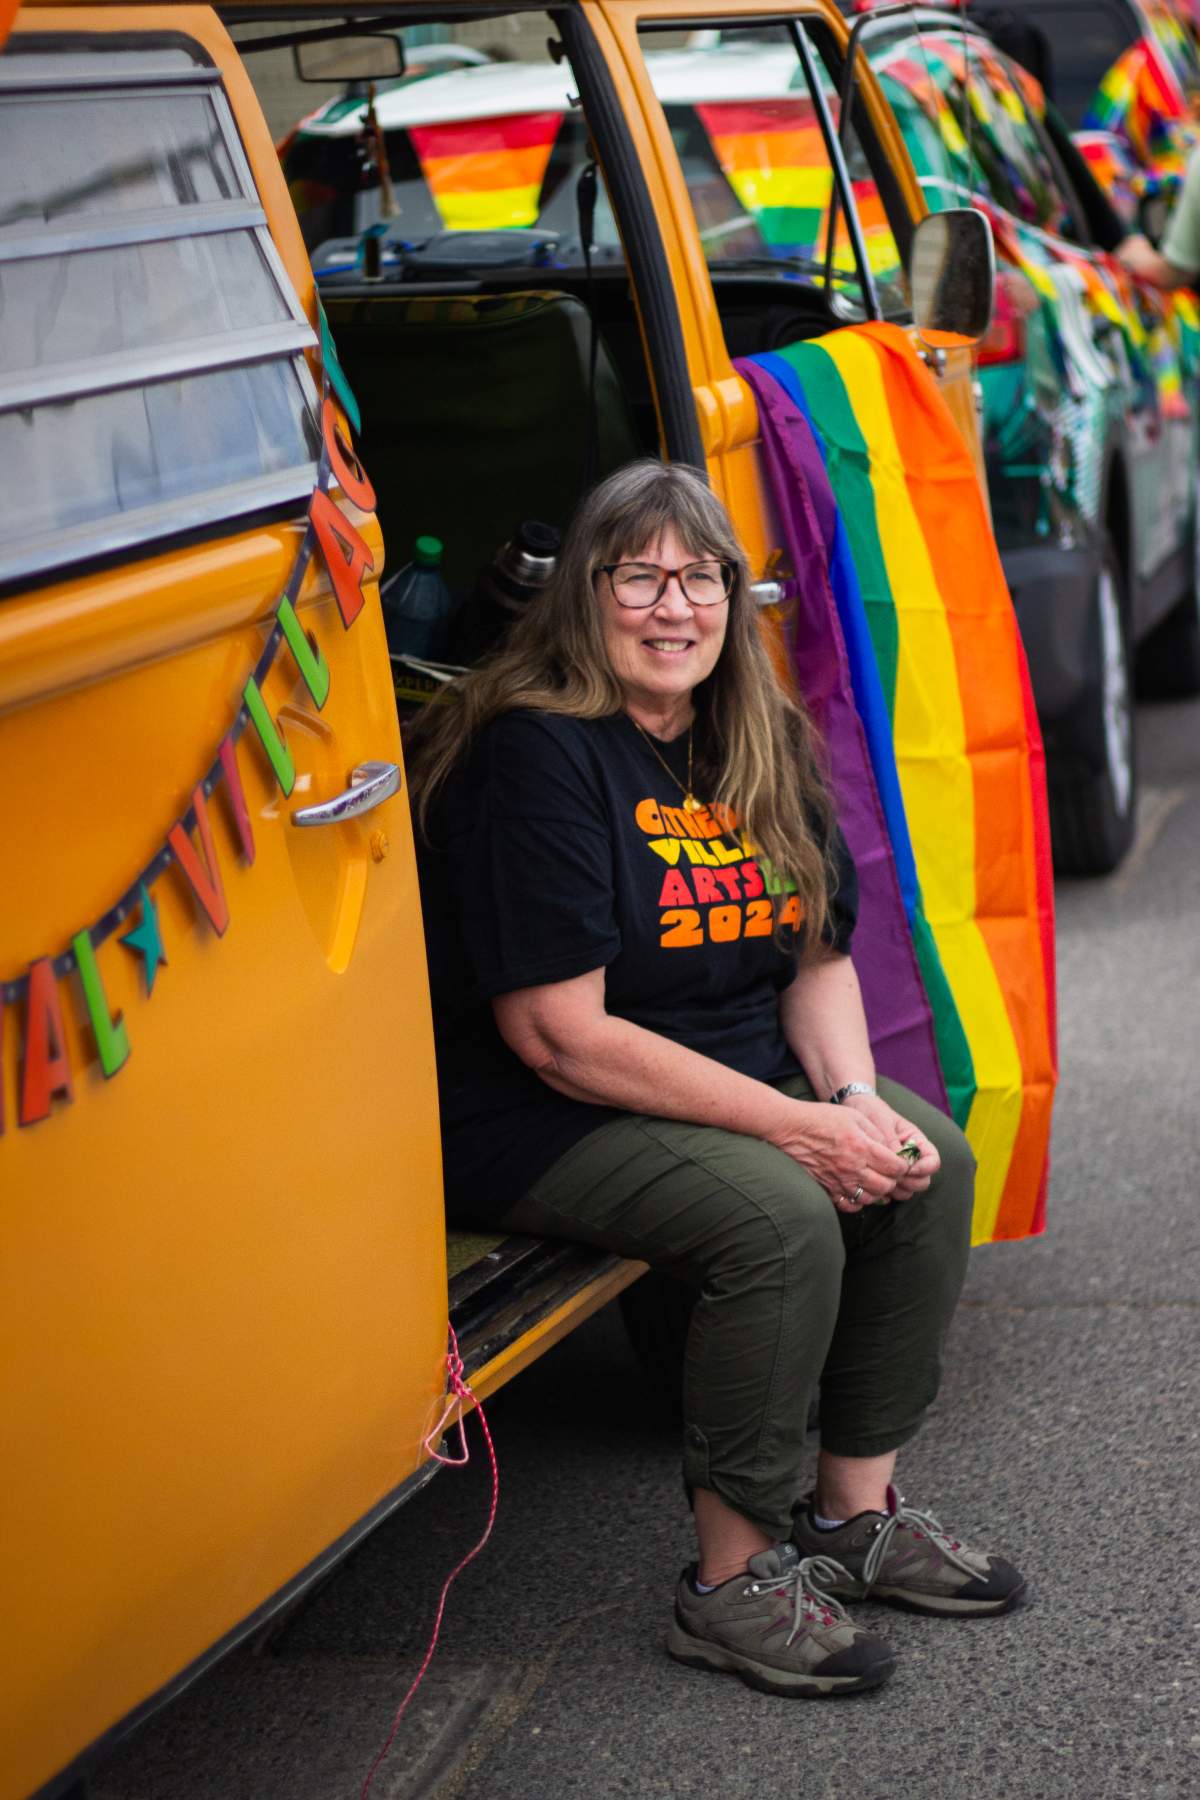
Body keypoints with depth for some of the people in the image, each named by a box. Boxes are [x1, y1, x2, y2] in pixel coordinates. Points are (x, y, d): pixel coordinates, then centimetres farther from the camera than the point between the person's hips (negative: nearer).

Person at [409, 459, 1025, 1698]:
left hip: (733, 1078, 9)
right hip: (534, 1125, -8)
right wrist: (795, 1127, -24)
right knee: (780, 1216, -29)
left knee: (932, 1162, -8)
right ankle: (730, 1584, -13)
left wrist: (856, 1100, -11)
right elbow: (560, 1038, -24)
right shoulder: (536, 754, -20)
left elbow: (819, 956, 11)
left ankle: (855, 1510, 6)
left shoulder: (757, 743, 7)